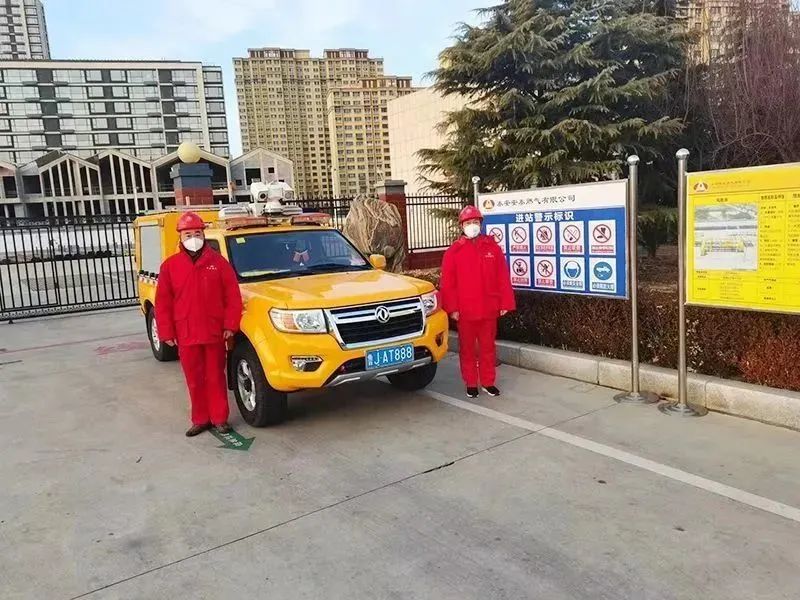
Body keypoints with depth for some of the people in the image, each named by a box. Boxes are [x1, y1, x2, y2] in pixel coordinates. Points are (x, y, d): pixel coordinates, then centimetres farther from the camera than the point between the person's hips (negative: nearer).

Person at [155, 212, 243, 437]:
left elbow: (233, 296, -1)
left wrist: (230, 325, -7)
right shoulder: (170, 265, 5)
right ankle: (200, 419, 22)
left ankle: (220, 418, 18)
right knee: (194, 380, 10)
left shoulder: (218, 262, 1)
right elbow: (163, 303, 4)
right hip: (186, 335, 2)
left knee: (216, 377, 7)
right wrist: (167, 333, 0)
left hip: (215, 332, -1)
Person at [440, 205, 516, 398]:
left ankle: (488, 382, 23)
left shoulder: (492, 247, 3)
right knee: (467, 348, 9)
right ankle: (471, 383, 21)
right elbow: (447, 283, -3)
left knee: (488, 347, 11)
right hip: (465, 310, -1)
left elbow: (503, 277, 2)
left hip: (489, 309, 1)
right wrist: (452, 308, -8)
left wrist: (505, 303, -2)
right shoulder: (454, 251, -1)